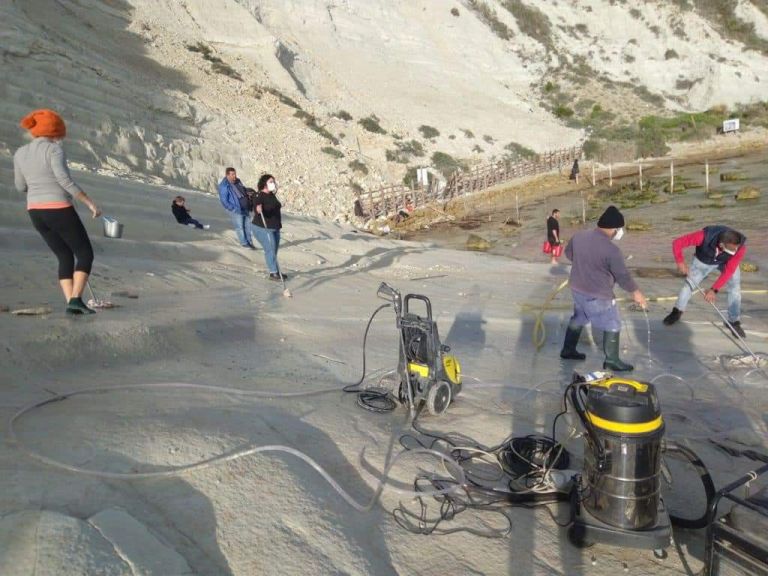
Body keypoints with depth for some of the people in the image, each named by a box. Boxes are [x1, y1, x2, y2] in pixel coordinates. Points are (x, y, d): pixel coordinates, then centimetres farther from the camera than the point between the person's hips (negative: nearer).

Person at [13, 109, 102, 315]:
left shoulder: (20, 153, 9)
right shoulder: (54, 149, -10)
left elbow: (21, 186, 17)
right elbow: (65, 180, -21)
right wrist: (90, 202, -16)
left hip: (37, 213, 7)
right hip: (59, 211, -7)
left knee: (66, 258, 14)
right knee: (85, 255, 4)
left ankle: (70, 303, 2)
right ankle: (76, 299, -10)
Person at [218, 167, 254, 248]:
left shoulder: (238, 181, 8)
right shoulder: (224, 186, -15)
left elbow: (245, 192, 22)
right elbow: (224, 201, -17)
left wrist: (249, 204, 11)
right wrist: (234, 209, -22)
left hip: (245, 209, 7)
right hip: (236, 211, -7)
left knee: (247, 226, 12)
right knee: (240, 227, 2)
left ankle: (250, 242, 23)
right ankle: (244, 243, 14)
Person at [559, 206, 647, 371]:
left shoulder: (579, 236, -6)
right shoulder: (612, 249, -25)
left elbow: (568, 254, 13)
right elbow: (622, 275, -15)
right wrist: (635, 292, 1)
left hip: (577, 289, 7)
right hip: (598, 296, -7)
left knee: (578, 319, 26)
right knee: (612, 326, 10)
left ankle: (568, 350, 38)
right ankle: (612, 361, 19)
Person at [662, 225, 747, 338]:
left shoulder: (740, 246, -37)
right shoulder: (704, 236, -44)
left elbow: (729, 271, -32)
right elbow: (677, 243, -34)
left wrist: (714, 289, -37)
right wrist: (681, 263, -31)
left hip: (727, 262, 1)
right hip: (704, 260, -1)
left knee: (735, 287, -11)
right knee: (689, 283, 0)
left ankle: (734, 322, 5)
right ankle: (677, 312, 22)